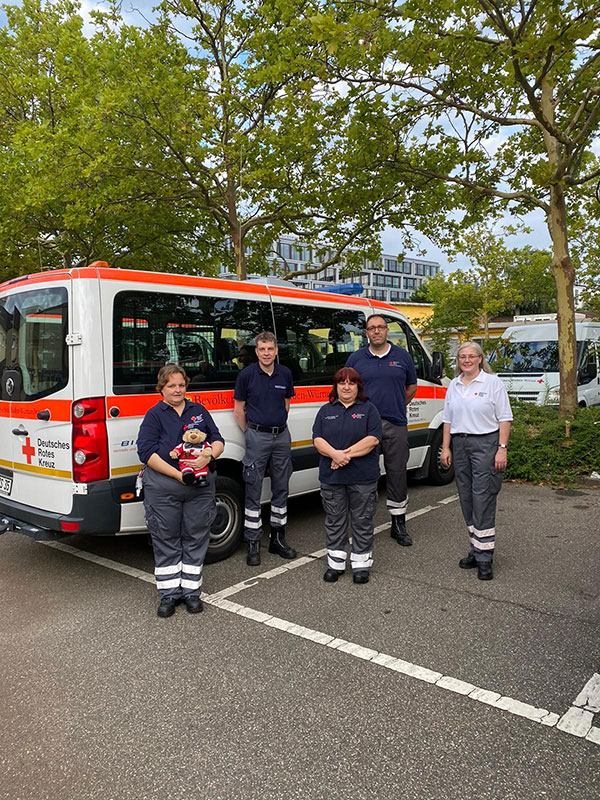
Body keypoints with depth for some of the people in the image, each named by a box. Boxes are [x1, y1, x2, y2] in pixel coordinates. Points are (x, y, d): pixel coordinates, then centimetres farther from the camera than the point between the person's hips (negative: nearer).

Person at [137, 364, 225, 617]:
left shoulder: (199, 411, 14)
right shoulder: (154, 415, 3)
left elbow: (218, 440, 12)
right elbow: (147, 452, -8)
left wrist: (208, 456, -12)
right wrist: (177, 474, -17)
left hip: (201, 487, 3)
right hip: (162, 489, -3)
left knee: (196, 538, 9)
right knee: (166, 541, 7)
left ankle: (191, 591, 23)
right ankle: (169, 594, 21)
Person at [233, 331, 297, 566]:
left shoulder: (285, 374, 5)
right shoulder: (246, 374, -5)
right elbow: (239, 409, 2)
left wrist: (277, 424, 12)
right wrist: (251, 433, 3)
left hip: (282, 435, 4)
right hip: (257, 436, -4)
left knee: (281, 488, 11)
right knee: (254, 491, 0)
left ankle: (278, 539, 23)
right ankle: (253, 544, 8)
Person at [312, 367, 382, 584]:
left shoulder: (368, 410, 4)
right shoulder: (326, 411, 11)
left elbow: (373, 439, -8)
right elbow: (318, 440, 1)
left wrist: (347, 453, -17)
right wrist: (335, 454, -18)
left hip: (362, 477, -2)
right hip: (331, 477, 2)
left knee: (362, 521, 6)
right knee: (334, 520, 10)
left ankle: (361, 564, 18)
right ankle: (335, 563, 21)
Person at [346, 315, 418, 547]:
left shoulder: (402, 356, 8)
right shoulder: (356, 358, 6)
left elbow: (412, 386, 18)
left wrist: (397, 406, 13)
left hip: (396, 425, 1)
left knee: (397, 473, 6)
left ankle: (399, 525, 19)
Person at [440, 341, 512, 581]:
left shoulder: (493, 382, -2)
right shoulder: (453, 386, 14)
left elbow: (504, 418, -4)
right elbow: (448, 419, 17)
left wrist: (502, 449, -11)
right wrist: (446, 448, 10)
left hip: (485, 444, -5)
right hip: (459, 445, 6)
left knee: (482, 499, -8)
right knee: (466, 499, 8)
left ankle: (484, 557, -2)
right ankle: (476, 549, 19)